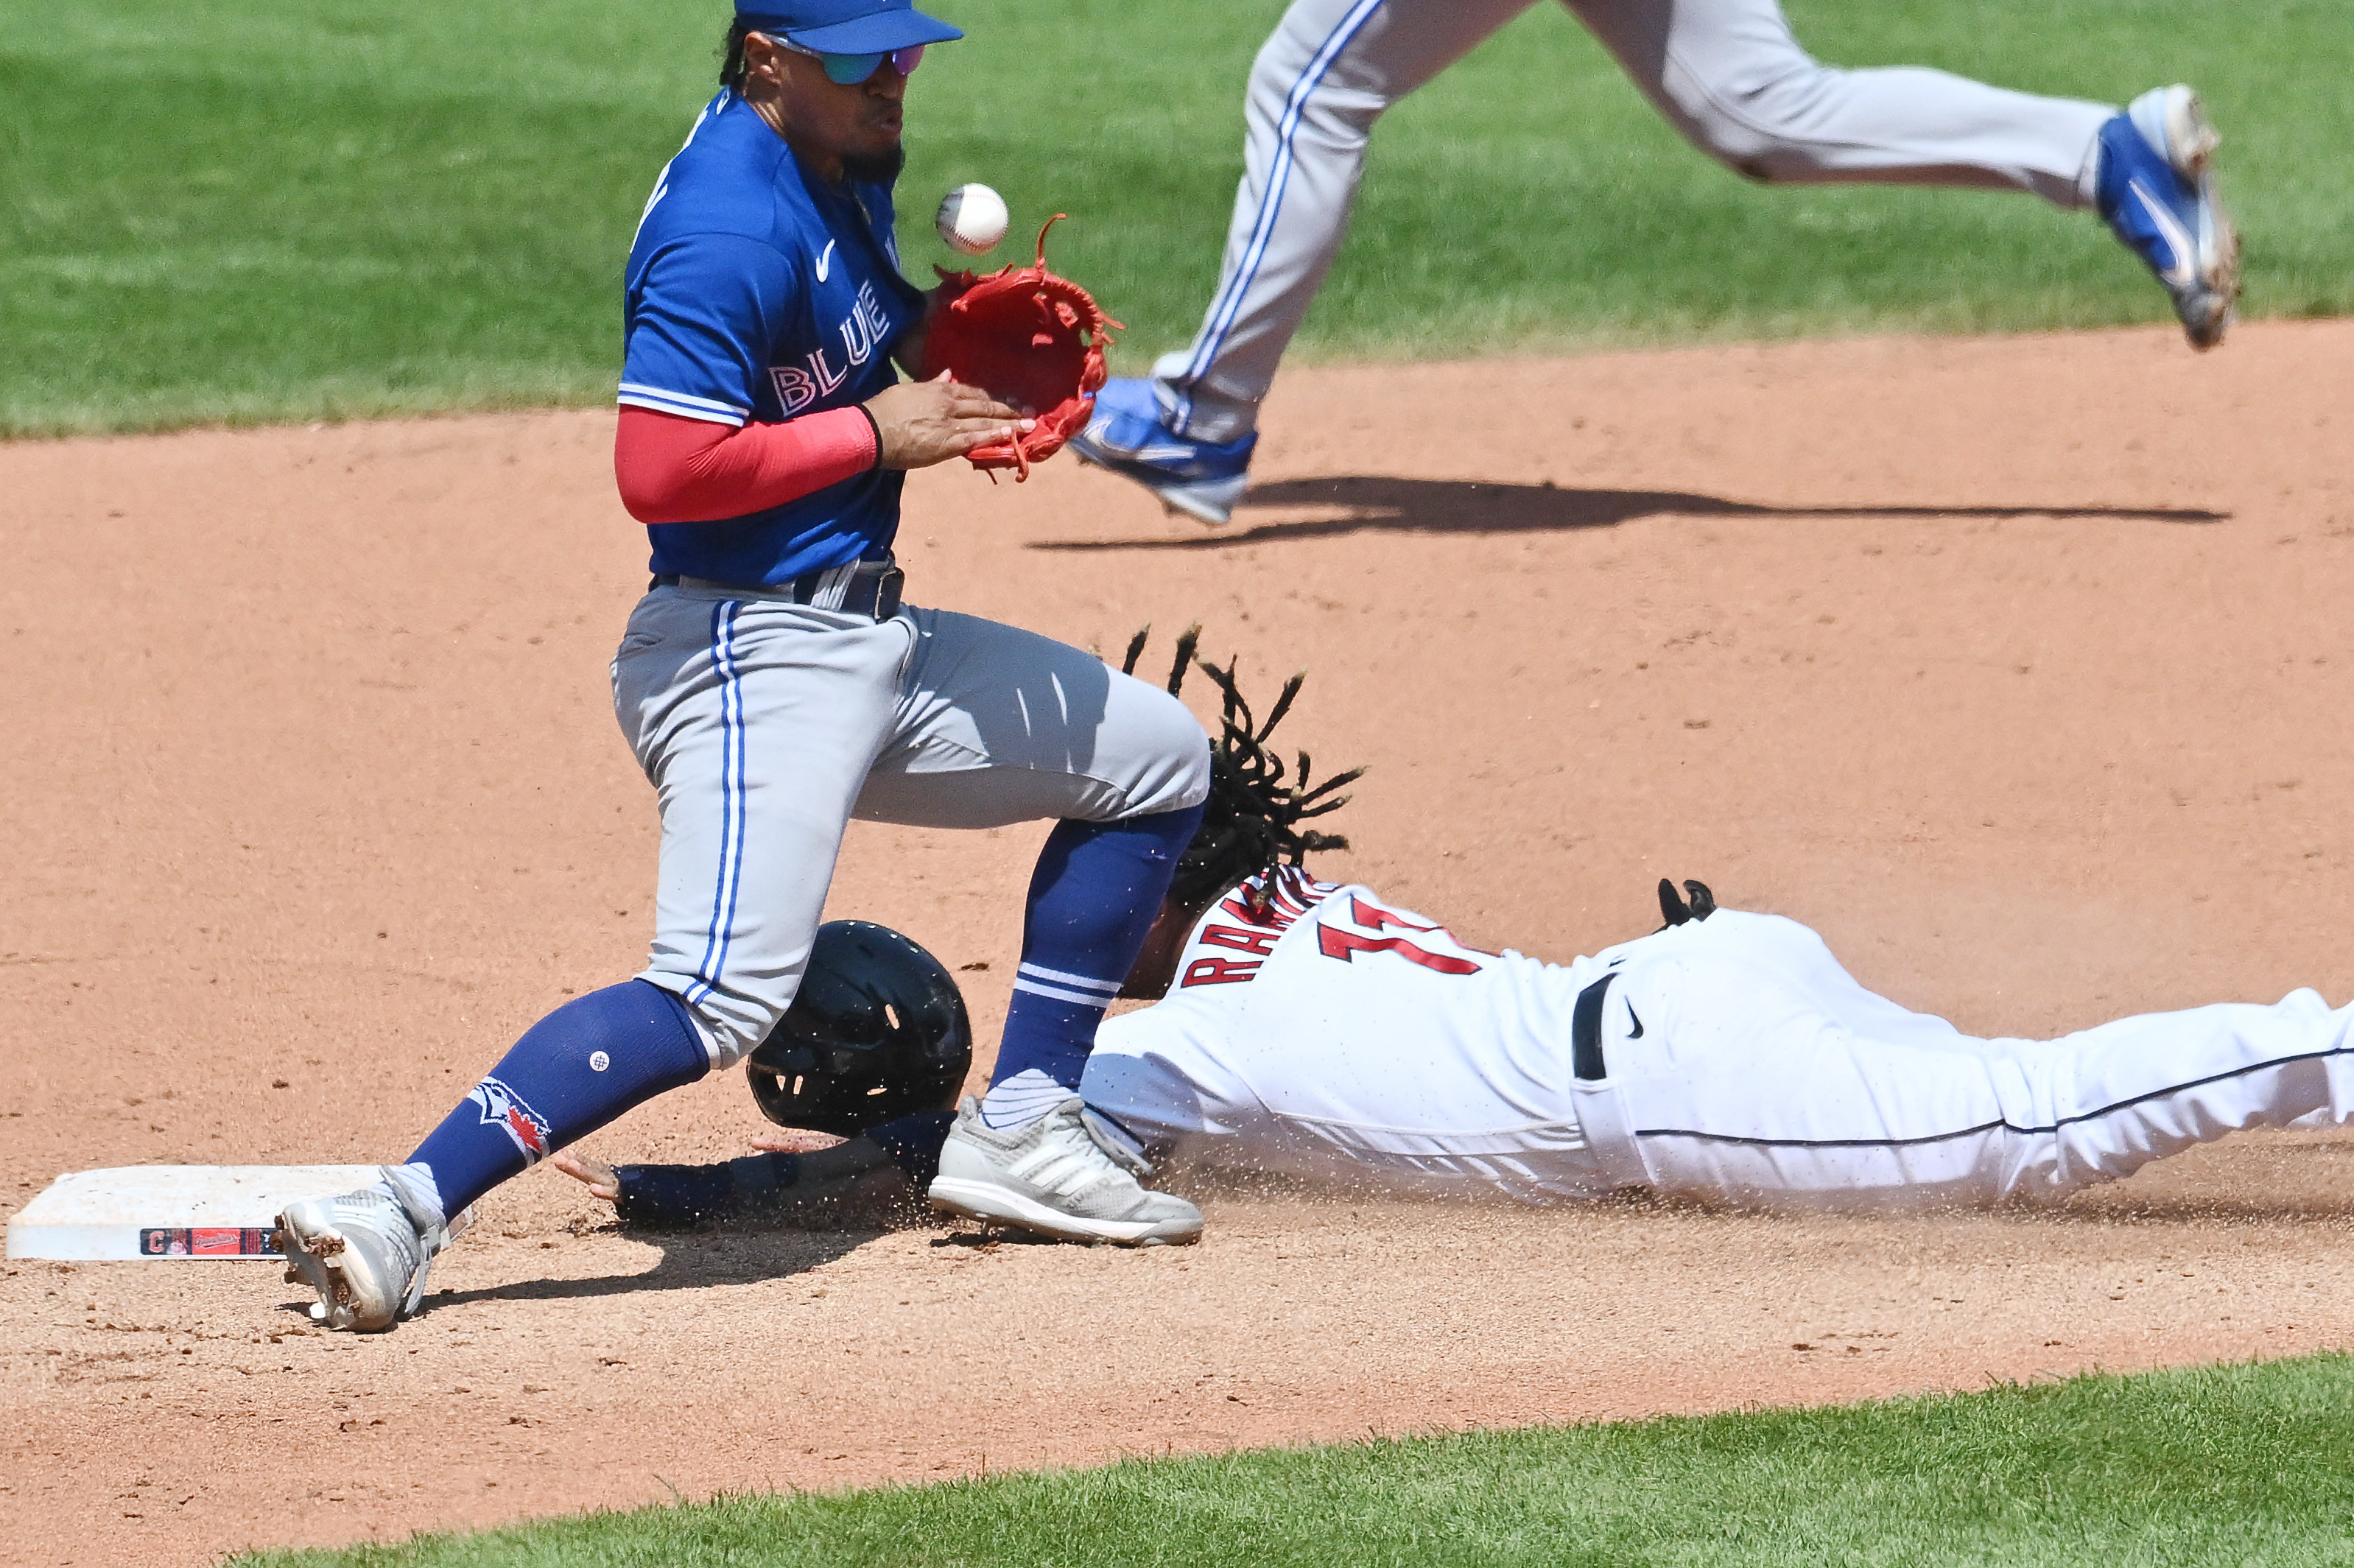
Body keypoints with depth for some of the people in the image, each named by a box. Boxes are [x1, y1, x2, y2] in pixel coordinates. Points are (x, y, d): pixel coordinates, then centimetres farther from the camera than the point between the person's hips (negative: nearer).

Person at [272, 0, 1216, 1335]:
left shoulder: (842, 166, 9)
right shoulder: (732, 229, -21)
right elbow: (659, 471, -27)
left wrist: (942, 338, 5)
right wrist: (881, 432, -19)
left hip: (872, 641, 10)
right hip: (751, 653, -10)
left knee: (1158, 760, 19)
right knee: (719, 1000, -25)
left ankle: (1023, 1126, 19)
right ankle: (401, 1215, -27)